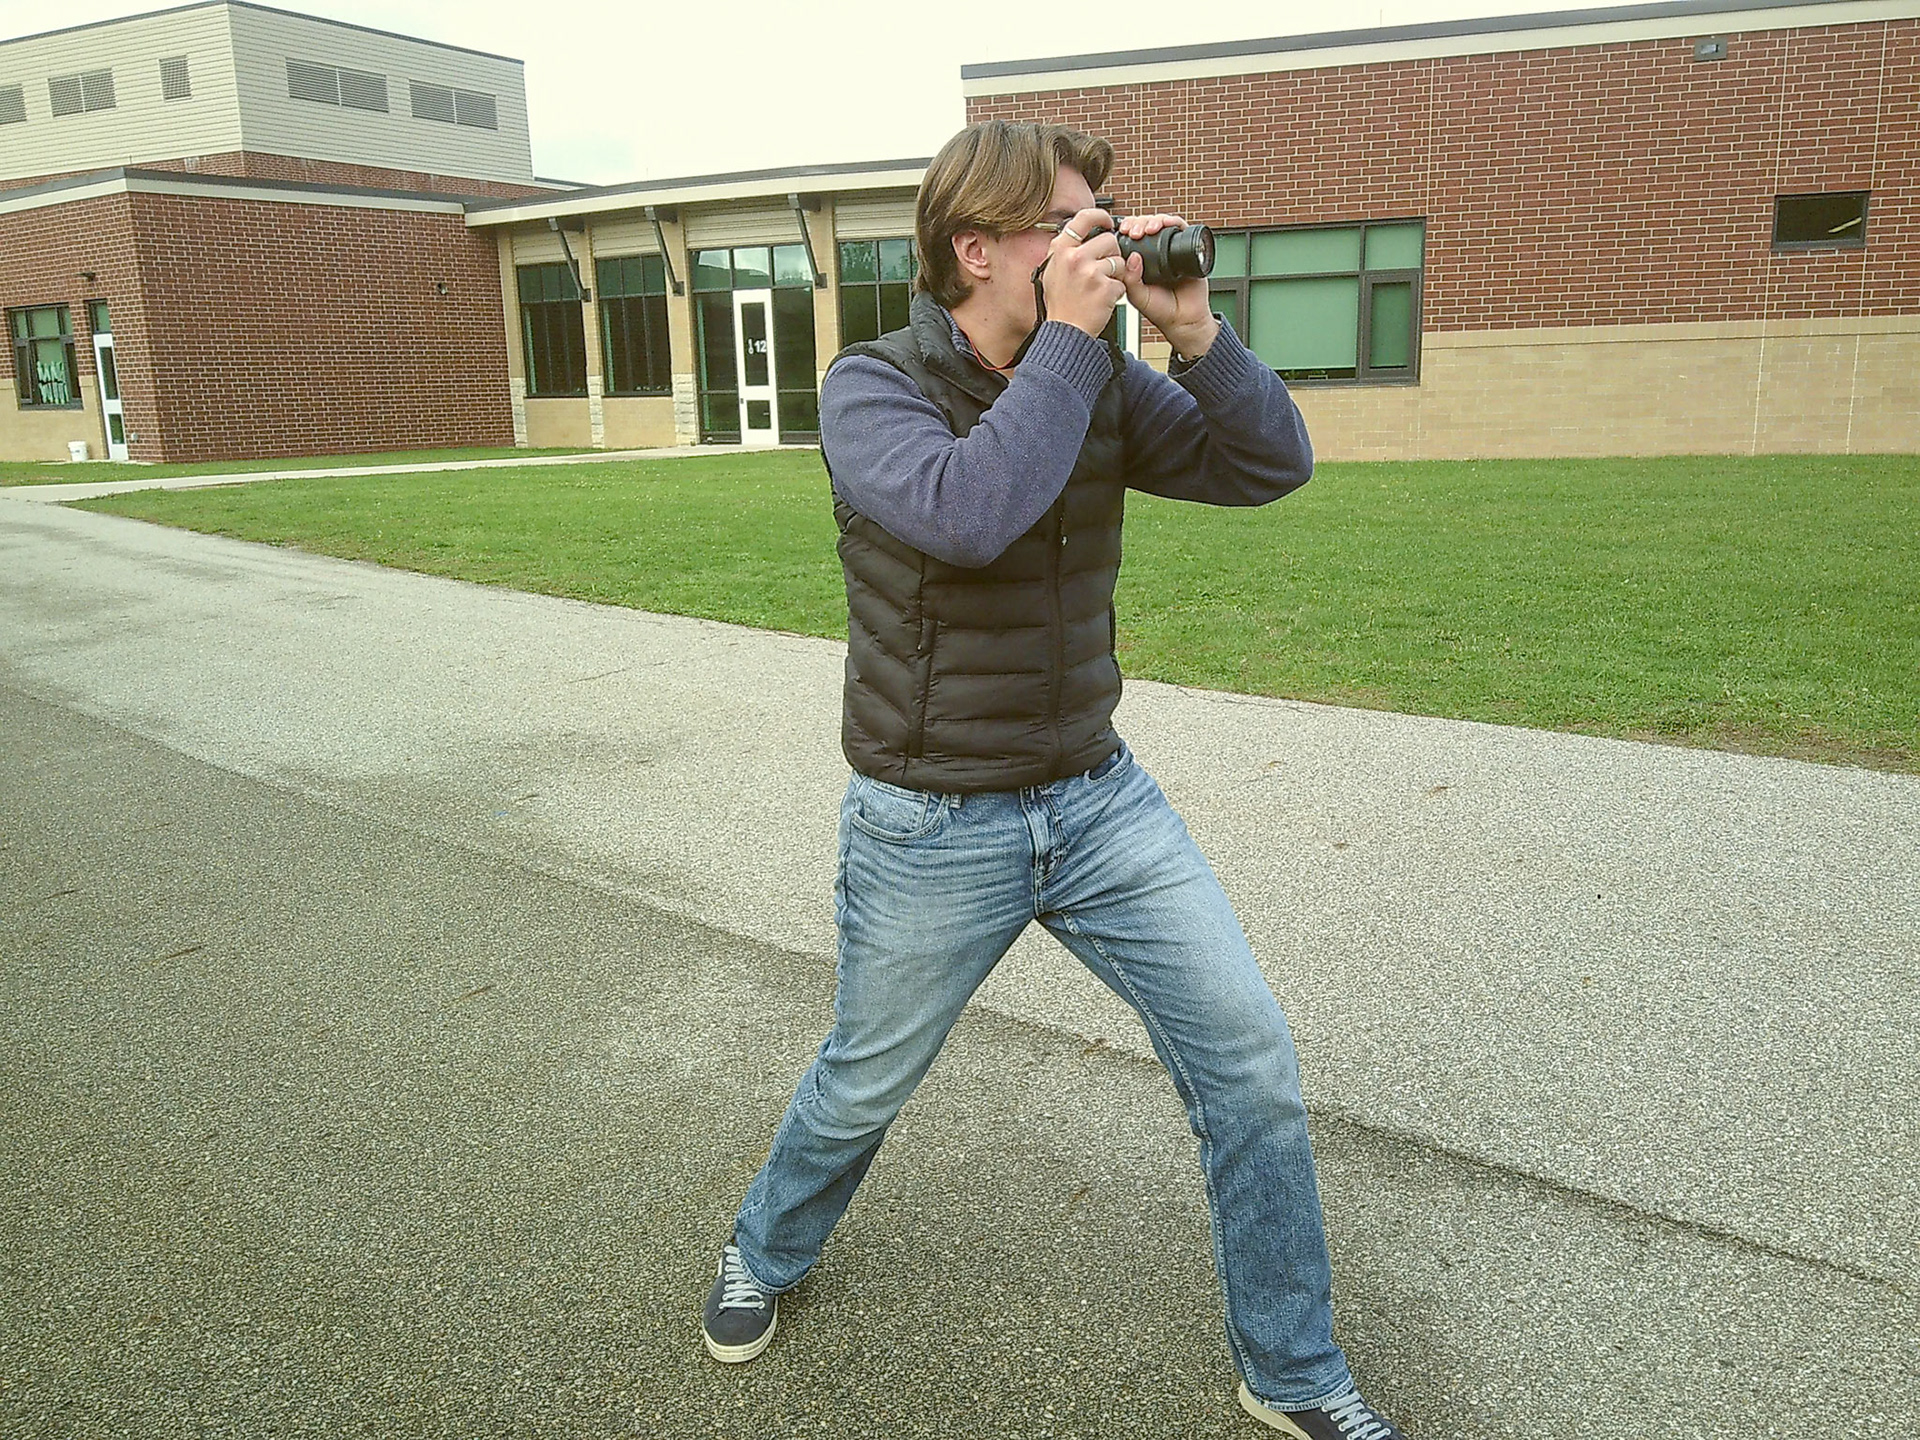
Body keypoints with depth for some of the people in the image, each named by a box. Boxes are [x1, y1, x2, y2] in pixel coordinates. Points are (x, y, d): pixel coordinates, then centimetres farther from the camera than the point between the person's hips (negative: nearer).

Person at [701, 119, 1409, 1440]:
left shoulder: (1101, 383, 1)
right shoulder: (871, 387, -14)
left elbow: (1272, 467, -4)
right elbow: (967, 511, -34)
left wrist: (1193, 327, -15)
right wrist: (1069, 336, -26)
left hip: (1101, 798, 4)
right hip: (934, 827, -4)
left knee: (1252, 1060, 1)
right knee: (865, 1083, 15)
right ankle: (768, 1253, 50)